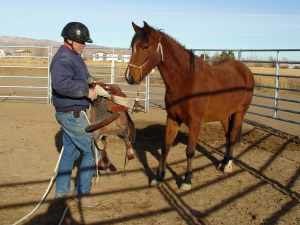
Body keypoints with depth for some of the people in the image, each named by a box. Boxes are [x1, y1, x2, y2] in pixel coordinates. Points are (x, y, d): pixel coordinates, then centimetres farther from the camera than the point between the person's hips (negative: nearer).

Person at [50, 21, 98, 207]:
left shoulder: (74, 57, 13)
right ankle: (83, 193, 7)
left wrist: (92, 83, 14)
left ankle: (62, 190, 28)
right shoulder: (63, 59, -21)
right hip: (72, 114, -10)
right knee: (91, 150, -2)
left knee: (70, 150, 17)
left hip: (72, 113, 10)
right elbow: (61, 84, -38)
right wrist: (86, 91, -31)